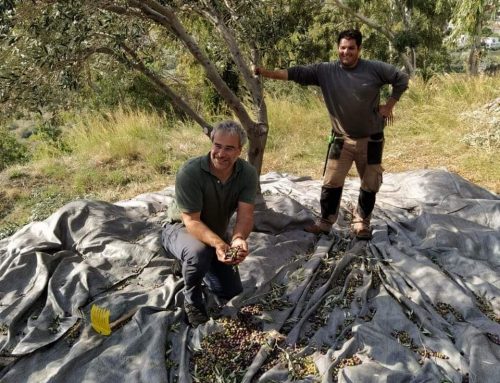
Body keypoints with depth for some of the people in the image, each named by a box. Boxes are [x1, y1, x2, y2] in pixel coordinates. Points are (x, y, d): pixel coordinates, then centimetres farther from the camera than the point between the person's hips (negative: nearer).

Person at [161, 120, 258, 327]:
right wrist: (218, 244, -51)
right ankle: (192, 302, -9)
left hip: (217, 235, 5)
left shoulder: (248, 173, -20)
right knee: (198, 252, -41)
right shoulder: (189, 172, -33)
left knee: (232, 293, 11)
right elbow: (191, 221, -33)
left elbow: (245, 215, -26)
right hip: (181, 230, -5)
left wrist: (238, 239, -49)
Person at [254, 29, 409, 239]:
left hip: (371, 139, 0)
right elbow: (296, 73, -13)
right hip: (341, 139, 0)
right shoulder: (325, 71, -7)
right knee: (331, 183, 2)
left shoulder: (375, 69, -9)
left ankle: (361, 223, 26)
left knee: (370, 185, 9)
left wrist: (389, 105, -2)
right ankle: (325, 222, 17)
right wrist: (266, 72, -23)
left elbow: (402, 79, 3)